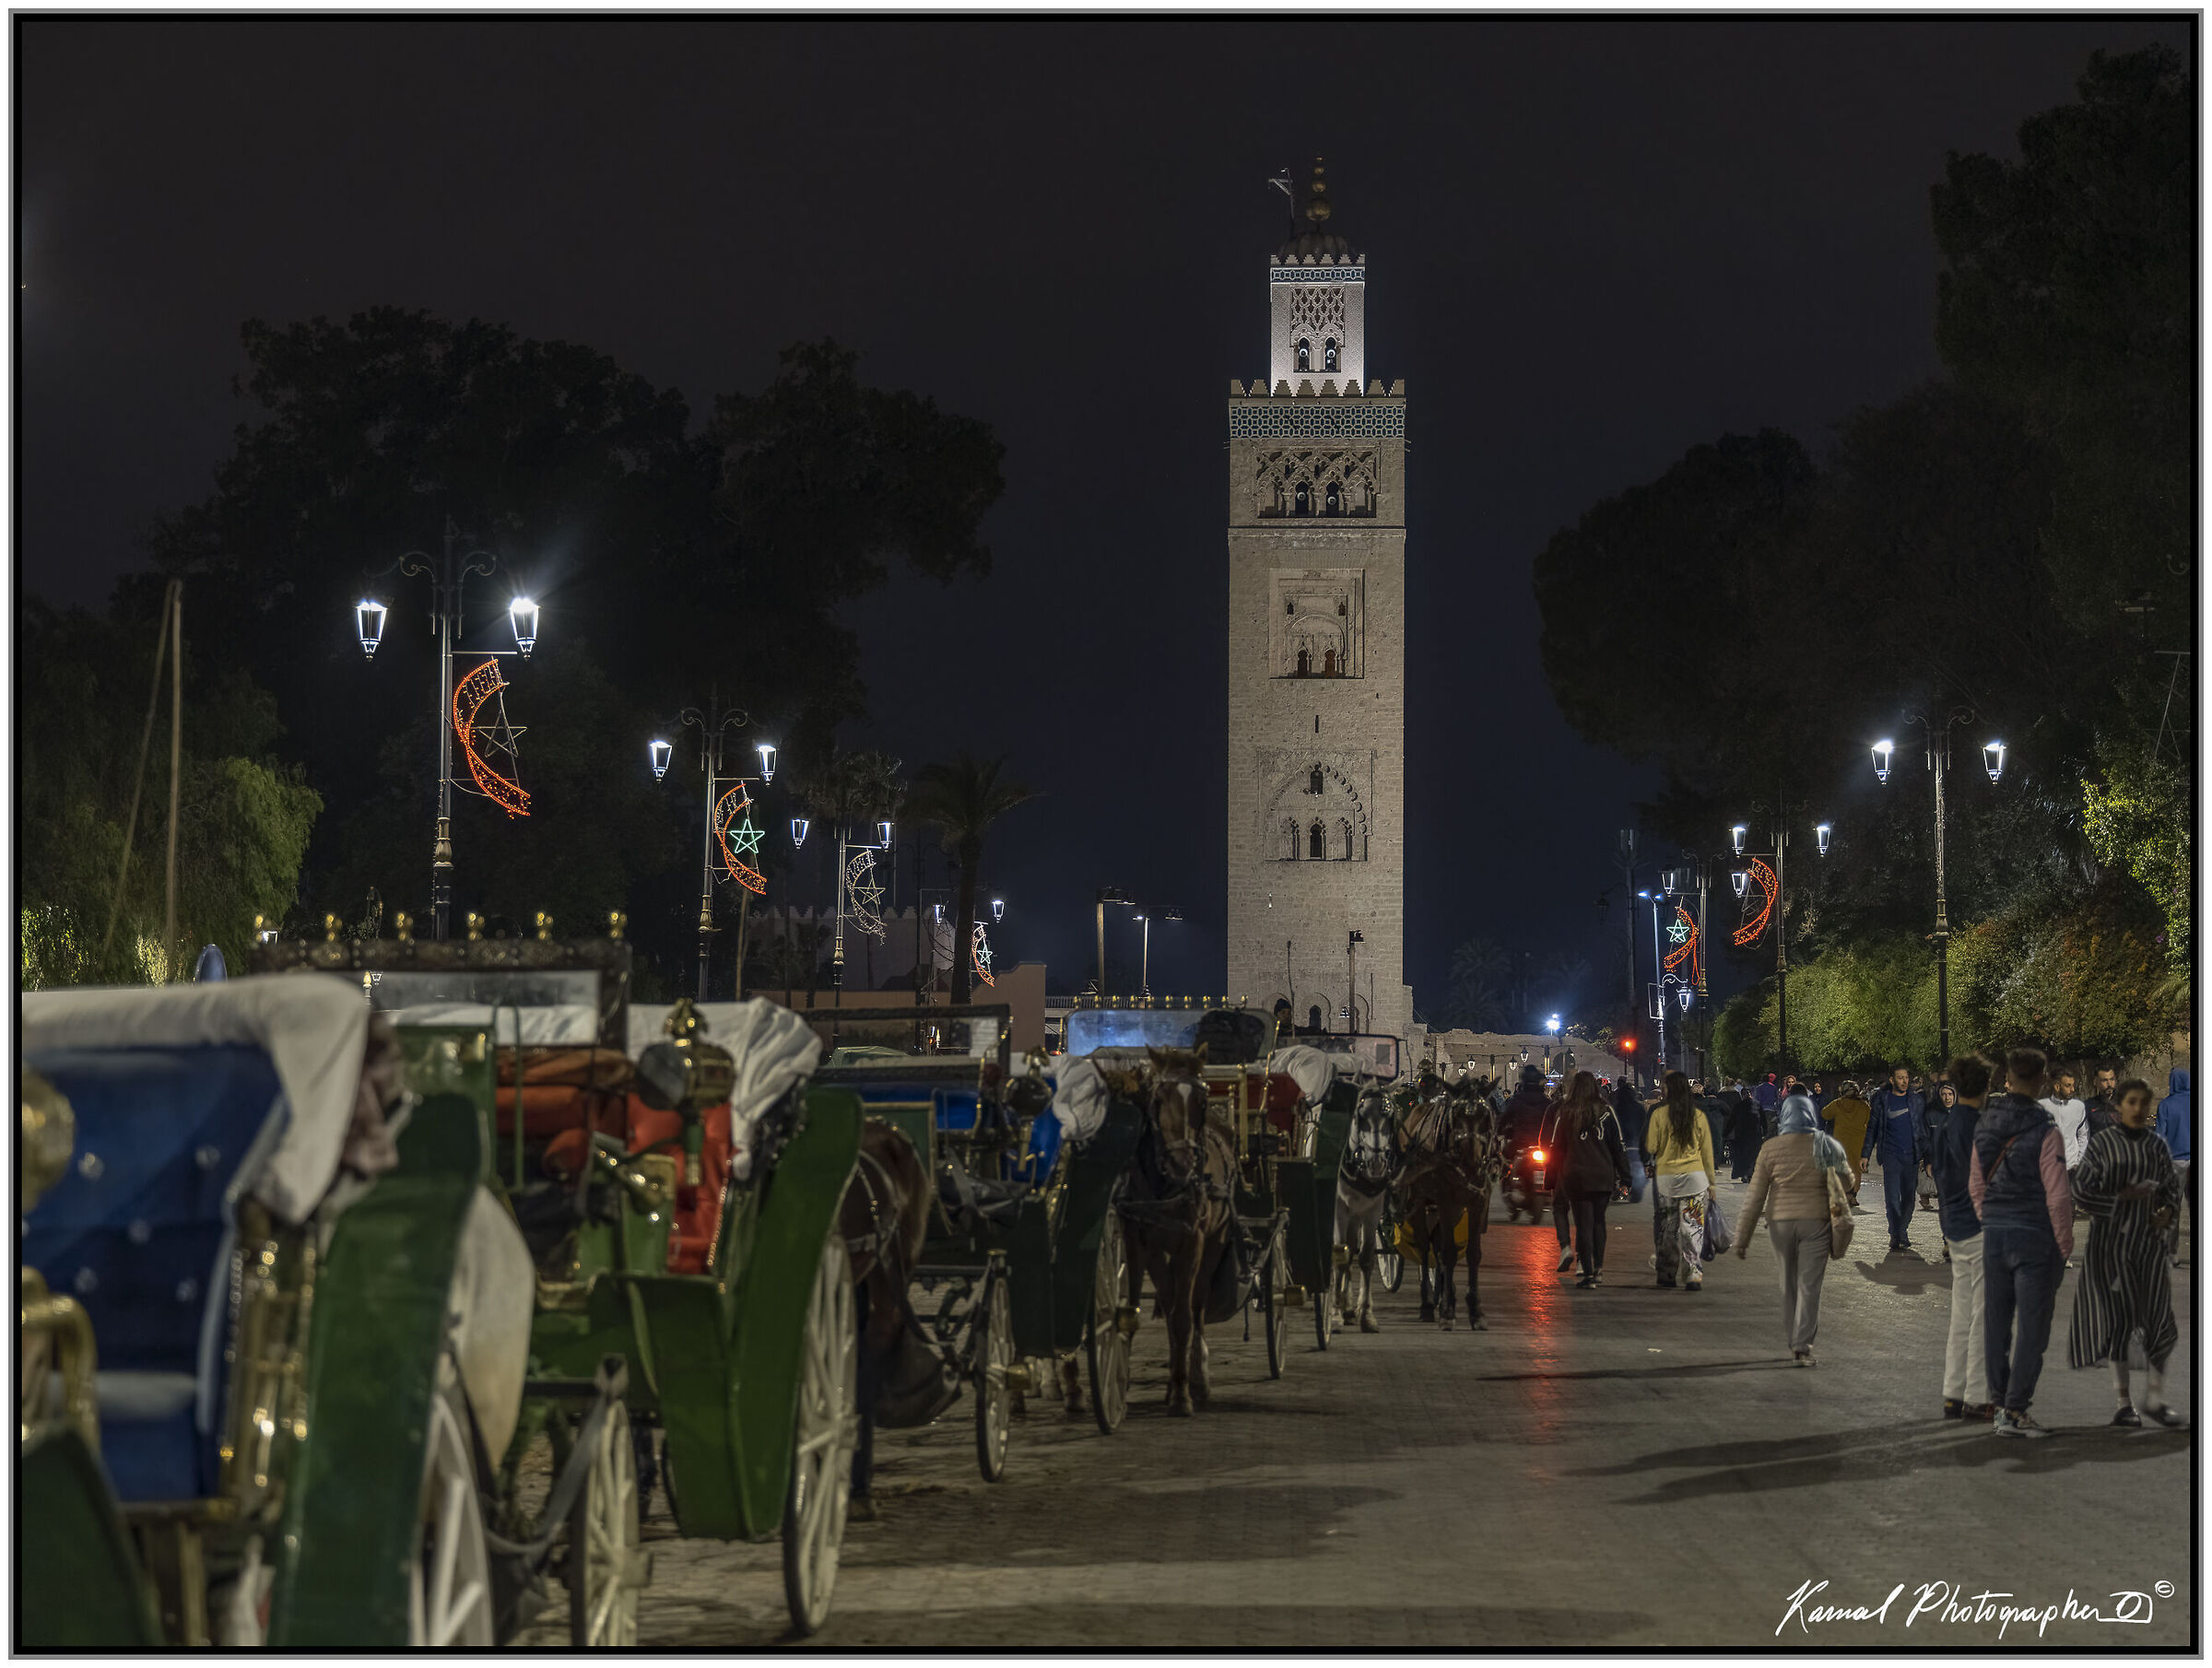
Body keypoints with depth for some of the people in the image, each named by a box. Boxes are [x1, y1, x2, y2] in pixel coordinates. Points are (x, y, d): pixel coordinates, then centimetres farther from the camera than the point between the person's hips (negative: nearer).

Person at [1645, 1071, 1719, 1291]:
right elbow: (1707, 1151, 5)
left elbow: (1650, 1147, -3)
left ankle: (1667, 1273, 18)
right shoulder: (1698, 1115, -1)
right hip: (1695, 1175, 1)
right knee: (1693, 1227, 1)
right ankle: (1694, 1275, -6)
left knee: (1668, 1226, 11)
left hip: (1665, 1176, -1)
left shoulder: (1659, 1114, -7)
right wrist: (1711, 1181, 12)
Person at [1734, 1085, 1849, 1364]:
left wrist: (1743, 1237, 1)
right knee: (1809, 1284, 1)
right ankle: (1803, 1345, -5)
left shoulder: (1770, 1149, -3)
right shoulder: (1827, 1146, -2)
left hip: (1781, 1220, 1)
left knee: (1788, 1282, 15)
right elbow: (1846, 1180, 12)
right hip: (1816, 1220, -1)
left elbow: (1755, 1197, -3)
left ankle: (1794, 1340, 24)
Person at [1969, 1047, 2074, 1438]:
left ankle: (1998, 1404, 19)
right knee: (2031, 1325, 0)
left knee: (1996, 1322, 12)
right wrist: (2064, 1247, -4)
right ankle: (2015, 1410, -2)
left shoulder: (1984, 1127, 5)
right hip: (2035, 1236, -6)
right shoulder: (2045, 1133, -14)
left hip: (1994, 1234, 6)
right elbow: (2058, 1197, -14)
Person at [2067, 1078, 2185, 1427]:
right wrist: (2122, 1196, -17)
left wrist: (2168, 1211, -6)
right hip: (2111, 1239, -3)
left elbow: (2173, 1186, 14)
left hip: (2150, 1240, 3)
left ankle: (2154, 1399, 10)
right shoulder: (2101, 1143, -4)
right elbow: (2081, 1192, -6)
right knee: (2120, 1316, -5)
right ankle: (2124, 1402, 3)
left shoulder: (2157, 1144, 6)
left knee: (2160, 1319, -2)